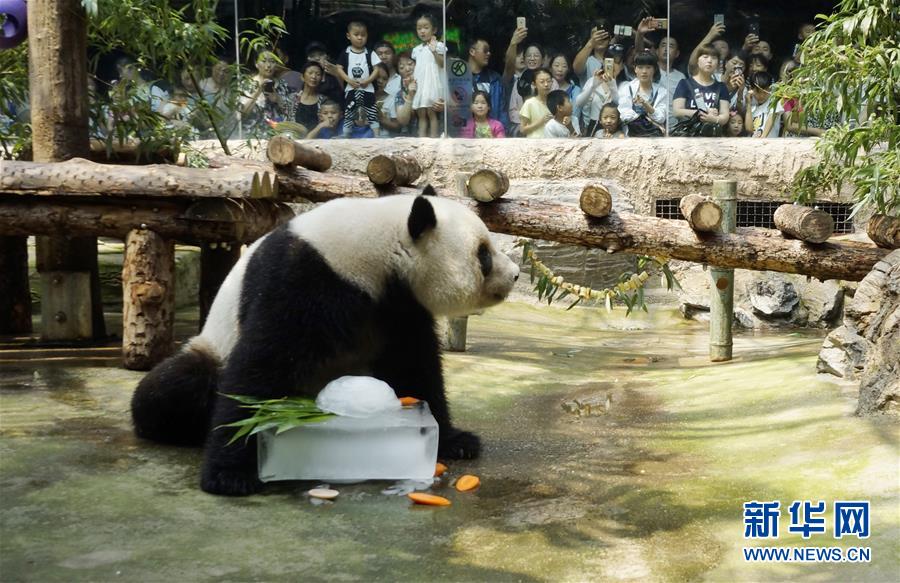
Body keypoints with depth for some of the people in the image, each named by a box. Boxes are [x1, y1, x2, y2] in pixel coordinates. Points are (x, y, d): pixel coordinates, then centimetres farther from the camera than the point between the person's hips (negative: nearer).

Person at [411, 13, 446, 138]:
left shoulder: (438, 45, -2)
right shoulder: (416, 49, 16)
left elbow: (442, 64, -12)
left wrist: (434, 52, -26)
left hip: (432, 83, -6)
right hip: (419, 84, 6)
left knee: (431, 113, -7)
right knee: (421, 114, 5)